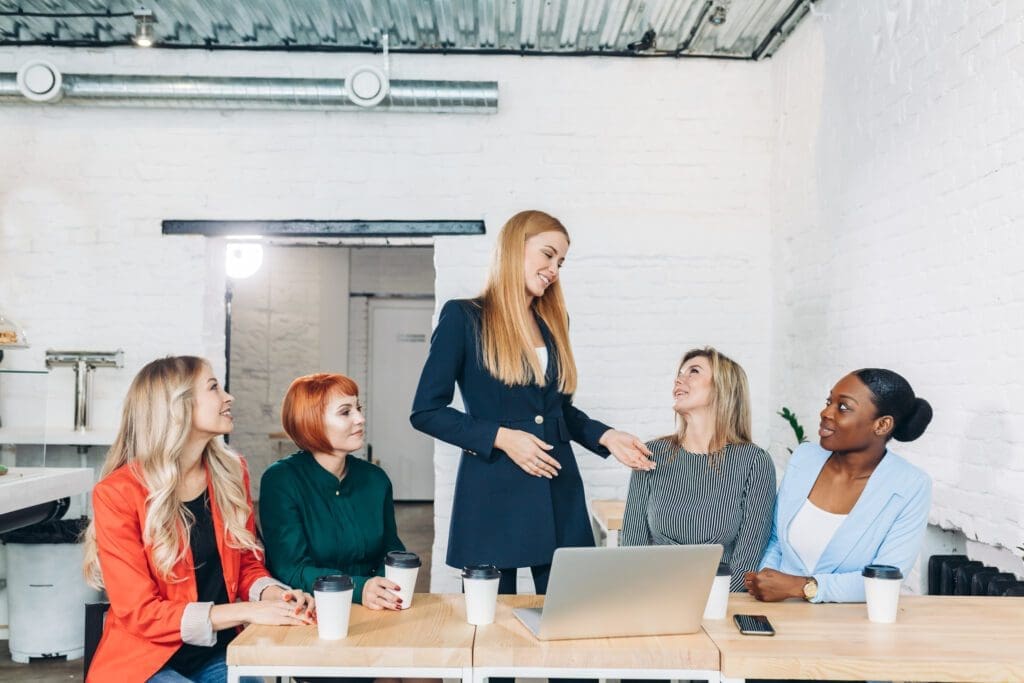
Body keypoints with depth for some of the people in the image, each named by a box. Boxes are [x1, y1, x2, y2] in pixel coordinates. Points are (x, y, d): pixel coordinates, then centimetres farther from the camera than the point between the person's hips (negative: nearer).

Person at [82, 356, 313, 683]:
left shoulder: (230, 472, 4)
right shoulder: (117, 494, -13)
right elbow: (140, 613, -15)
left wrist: (273, 594, -11)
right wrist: (246, 611, -22)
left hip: (217, 654, 5)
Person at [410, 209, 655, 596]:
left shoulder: (554, 321, 12)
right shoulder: (464, 317, -5)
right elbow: (426, 411, -9)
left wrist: (605, 437, 3)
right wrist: (500, 437, -16)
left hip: (559, 493, 5)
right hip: (493, 494, -5)